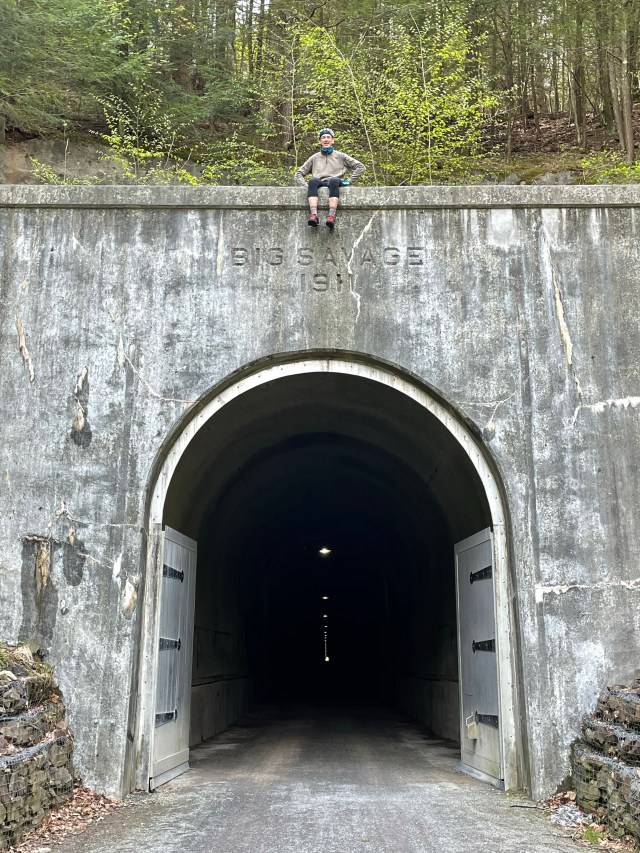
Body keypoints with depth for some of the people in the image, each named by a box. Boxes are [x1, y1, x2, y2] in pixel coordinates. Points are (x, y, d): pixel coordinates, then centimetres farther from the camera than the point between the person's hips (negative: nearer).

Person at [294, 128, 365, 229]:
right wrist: (305, 185, 4)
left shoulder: (340, 156, 23)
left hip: (335, 182, -1)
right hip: (319, 183, 1)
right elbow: (298, 174, 24)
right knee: (313, 180, -35)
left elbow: (360, 167, 18)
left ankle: (332, 216, -55)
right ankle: (313, 215, -53)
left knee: (334, 180, -38)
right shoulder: (314, 158, 27)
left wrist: (349, 181, 5)